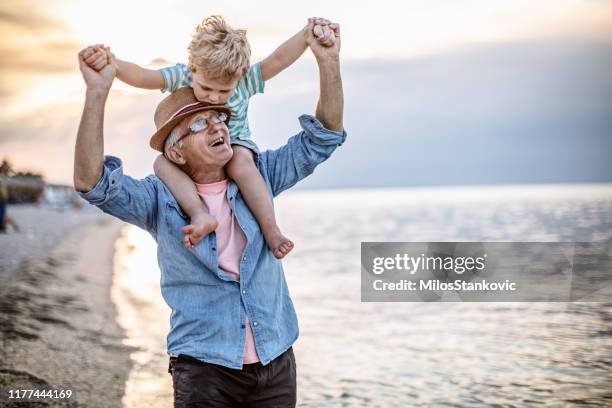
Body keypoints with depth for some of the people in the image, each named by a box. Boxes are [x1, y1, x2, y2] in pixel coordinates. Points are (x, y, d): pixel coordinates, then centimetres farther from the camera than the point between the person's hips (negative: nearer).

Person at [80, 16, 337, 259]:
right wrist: (112, 64, -56)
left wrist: (308, 34, -50)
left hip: (234, 144, -2)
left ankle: (271, 231, -33)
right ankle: (200, 214, -44)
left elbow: (279, 59, -35)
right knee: (162, 163, -27)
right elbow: (142, 76, -36)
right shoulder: (181, 77, -23)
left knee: (240, 162, -36)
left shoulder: (245, 81, -24)